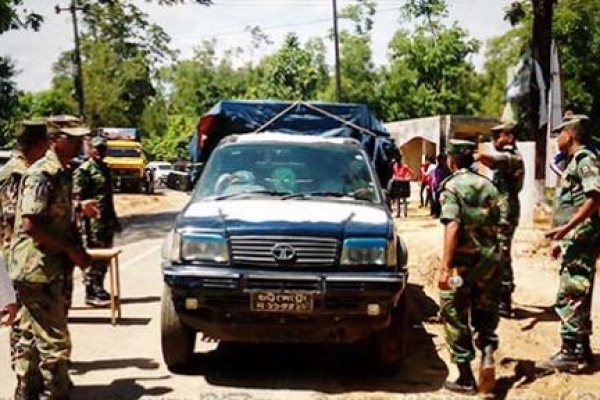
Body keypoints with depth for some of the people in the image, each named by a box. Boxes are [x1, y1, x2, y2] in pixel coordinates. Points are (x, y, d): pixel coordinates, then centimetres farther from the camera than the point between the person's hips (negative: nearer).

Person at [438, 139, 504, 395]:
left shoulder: (452, 186, -8)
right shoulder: (488, 185, 10)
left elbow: (452, 226, -19)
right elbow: (497, 224, 12)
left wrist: (445, 267, -21)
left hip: (463, 261, -5)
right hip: (490, 259, 5)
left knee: (456, 317, 6)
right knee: (486, 314, 20)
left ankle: (466, 379, 9)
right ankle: (488, 353, -5)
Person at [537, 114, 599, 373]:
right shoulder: (574, 162, 20)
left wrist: (566, 228, -29)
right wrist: (561, 239, 24)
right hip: (575, 242, 10)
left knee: (569, 297, -9)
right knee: (577, 296, 14)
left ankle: (570, 354, -5)